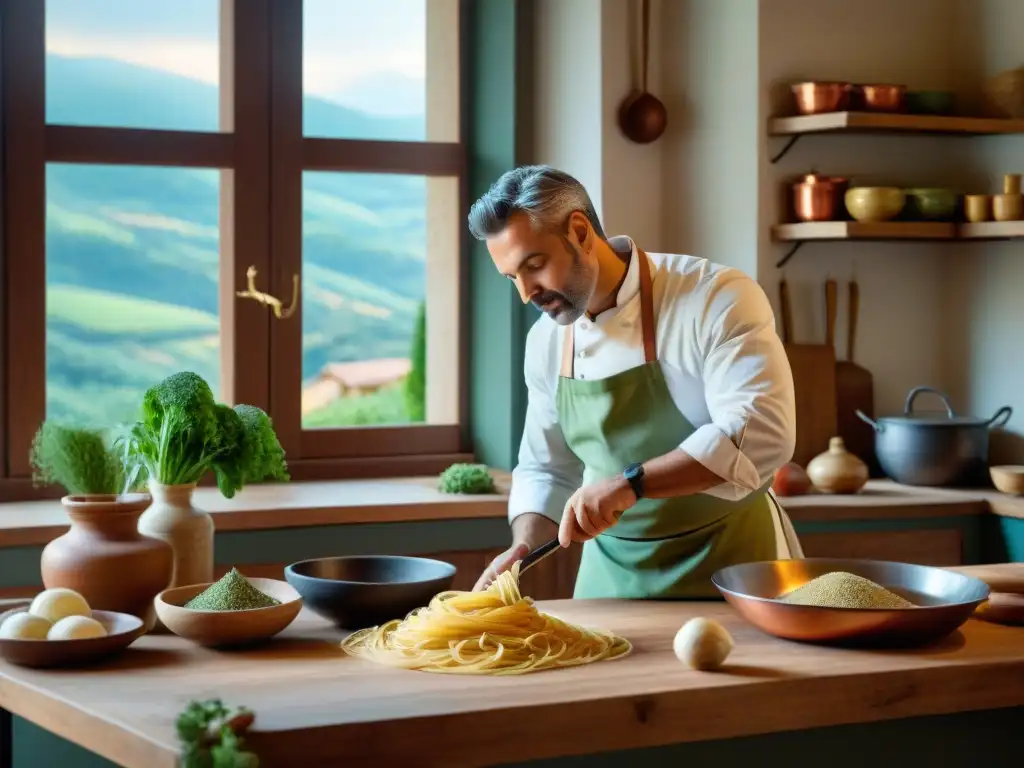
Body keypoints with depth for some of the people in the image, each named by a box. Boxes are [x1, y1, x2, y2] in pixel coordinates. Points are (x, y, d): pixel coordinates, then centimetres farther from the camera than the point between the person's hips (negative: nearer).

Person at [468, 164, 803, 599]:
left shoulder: (716, 298, -17)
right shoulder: (546, 341, 3)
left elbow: (761, 432, -27)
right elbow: (545, 470, 12)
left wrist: (631, 483, -33)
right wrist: (524, 549, -7)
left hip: (730, 562, -5)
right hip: (613, 576, 5)